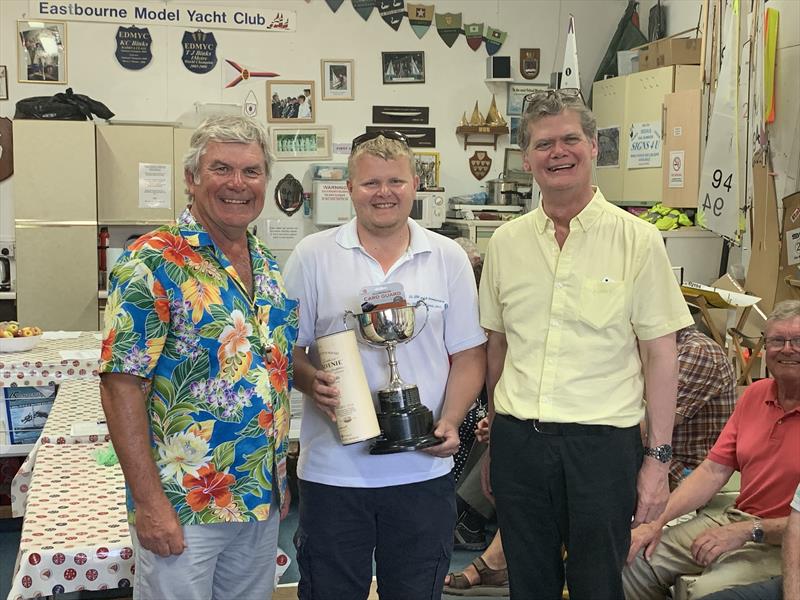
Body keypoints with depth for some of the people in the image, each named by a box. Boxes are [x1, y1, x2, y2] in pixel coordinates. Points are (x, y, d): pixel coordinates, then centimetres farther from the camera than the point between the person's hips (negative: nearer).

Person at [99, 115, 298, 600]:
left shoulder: (270, 266, 7)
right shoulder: (154, 263, -14)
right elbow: (121, 384, -17)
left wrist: (281, 477, 14)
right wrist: (150, 502, -20)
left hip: (264, 504, 7)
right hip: (182, 507, -7)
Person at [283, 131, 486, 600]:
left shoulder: (449, 258, 5)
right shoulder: (312, 256, 1)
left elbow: (468, 354, 5)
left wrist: (451, 421, -9)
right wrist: (311, 382, -18)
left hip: (423, 470, 1)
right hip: (332, 469, -1)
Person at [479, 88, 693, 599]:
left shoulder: (638, 240, -4)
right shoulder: (506, 242, 6)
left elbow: (660, 354, -4)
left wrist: (659, 457, -6)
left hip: (602, 442, -3)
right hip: (518, 441, 3)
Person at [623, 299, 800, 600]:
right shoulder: (755, 394, 9)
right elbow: (713, 471, 7)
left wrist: (748, 531, -21)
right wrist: (657, 521, -3)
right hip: (733, 517, 7)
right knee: (631, 560, -5)